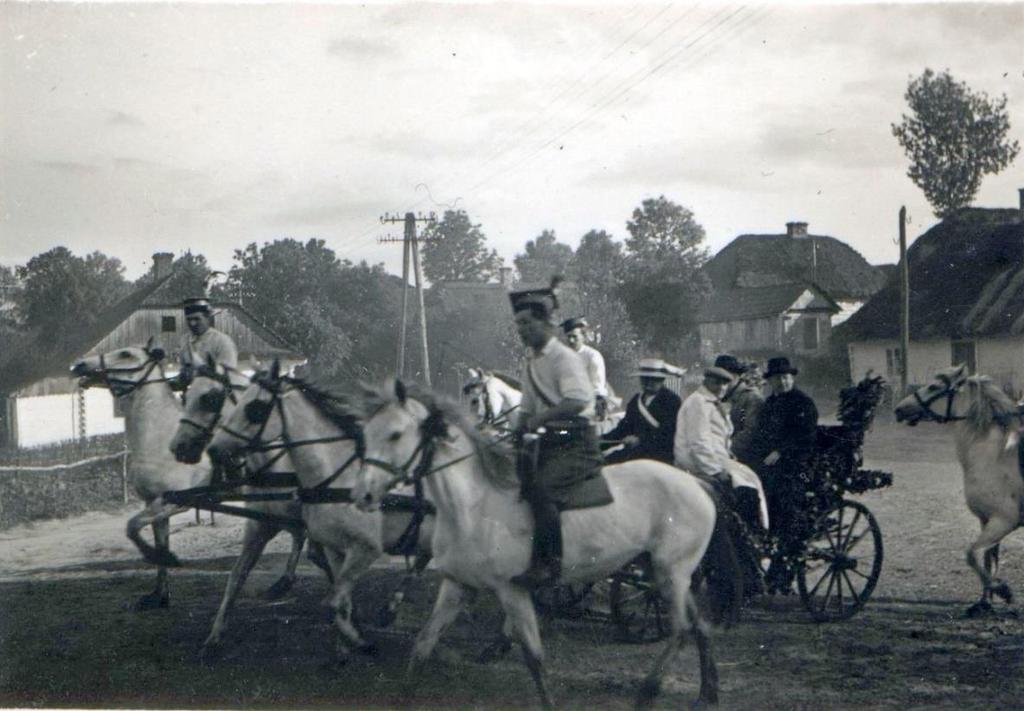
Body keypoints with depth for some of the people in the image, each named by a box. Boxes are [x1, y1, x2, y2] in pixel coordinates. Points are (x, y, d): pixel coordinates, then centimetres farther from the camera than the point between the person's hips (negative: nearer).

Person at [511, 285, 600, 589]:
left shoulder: (564, 357, -11)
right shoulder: (530, 361, 15)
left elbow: (578, 401, -27)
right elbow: (528, 408, 22)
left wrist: (542, 418, -31)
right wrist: (517, 435, 8)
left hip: (576, 442, -9)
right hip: (548, 443, 9)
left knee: (541, 491, -27)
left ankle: (548, 564, -25)